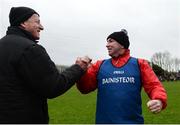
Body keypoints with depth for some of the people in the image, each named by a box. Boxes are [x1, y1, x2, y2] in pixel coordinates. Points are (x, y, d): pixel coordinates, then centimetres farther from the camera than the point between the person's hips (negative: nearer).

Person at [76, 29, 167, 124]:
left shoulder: (139, 64, 4)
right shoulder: (100, 65, 8)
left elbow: (154, 85, -2)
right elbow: (85, 88, 4)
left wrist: (159, 100, -24)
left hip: (133, 121, -1)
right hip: (104, 120, 2)